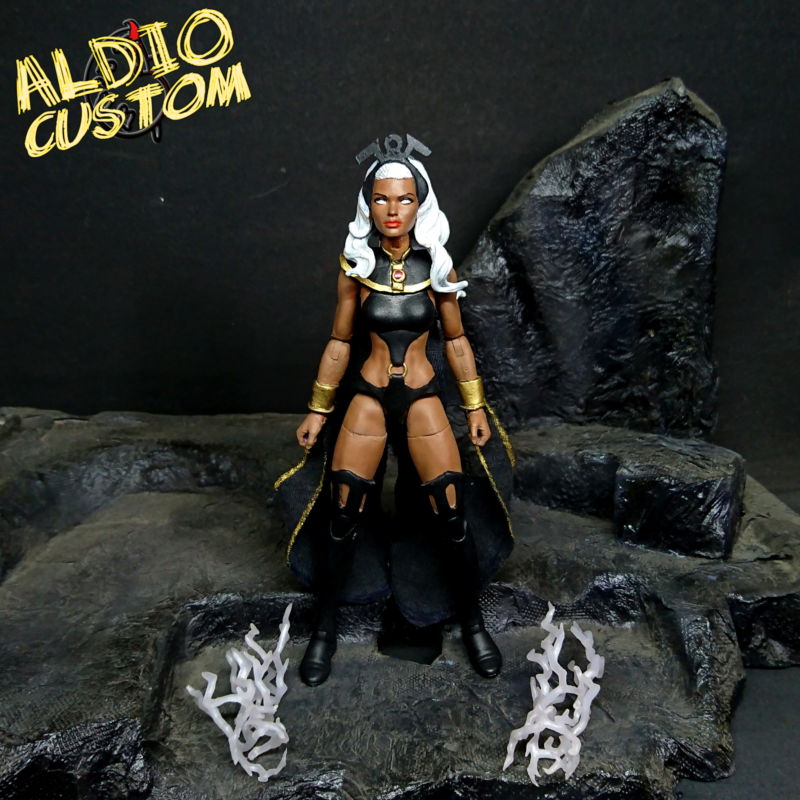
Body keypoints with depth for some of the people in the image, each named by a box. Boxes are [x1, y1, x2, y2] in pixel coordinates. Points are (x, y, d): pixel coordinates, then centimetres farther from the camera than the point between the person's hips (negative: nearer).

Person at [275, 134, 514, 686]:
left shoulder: (437, 266, -2)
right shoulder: (355, 266, -3)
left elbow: (455, 340, 7)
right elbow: (340, 343, 4)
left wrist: (476, 406, 7)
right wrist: (319, 411, 7)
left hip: (422, 398, 0)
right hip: (368, 397, 0)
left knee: (452, 516, -3)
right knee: (341, 516, -2)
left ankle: (471, 622, 22)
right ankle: (326, 628, 21)